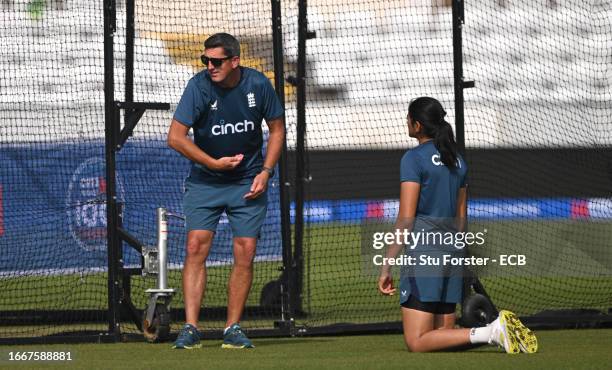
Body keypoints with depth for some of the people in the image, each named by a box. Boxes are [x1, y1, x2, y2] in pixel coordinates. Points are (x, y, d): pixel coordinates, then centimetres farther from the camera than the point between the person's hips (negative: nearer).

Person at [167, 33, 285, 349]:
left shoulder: (258, 85, -8)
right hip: (204, 181, -1)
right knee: (197, 246, -14)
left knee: (245, 252, -3)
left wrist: (266, 172, -4)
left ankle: (233, 329, 6)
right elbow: (175, 137, -14)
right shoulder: (199, 86, -14)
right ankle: (190, 328, -15)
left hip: (248, 185, 2)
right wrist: (214, 163, -16)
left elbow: (277, 129, 6)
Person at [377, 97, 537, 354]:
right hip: (452, 253, 8)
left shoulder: (413, 159, -8)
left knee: (416, 342, -9)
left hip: (423, 254, -8)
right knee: (444, 335, 13)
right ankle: (498, 331, -8)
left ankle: (492, 332, -23)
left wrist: (386, 266, -13)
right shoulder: (457, 160, 14)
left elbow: (406, 219, -14)